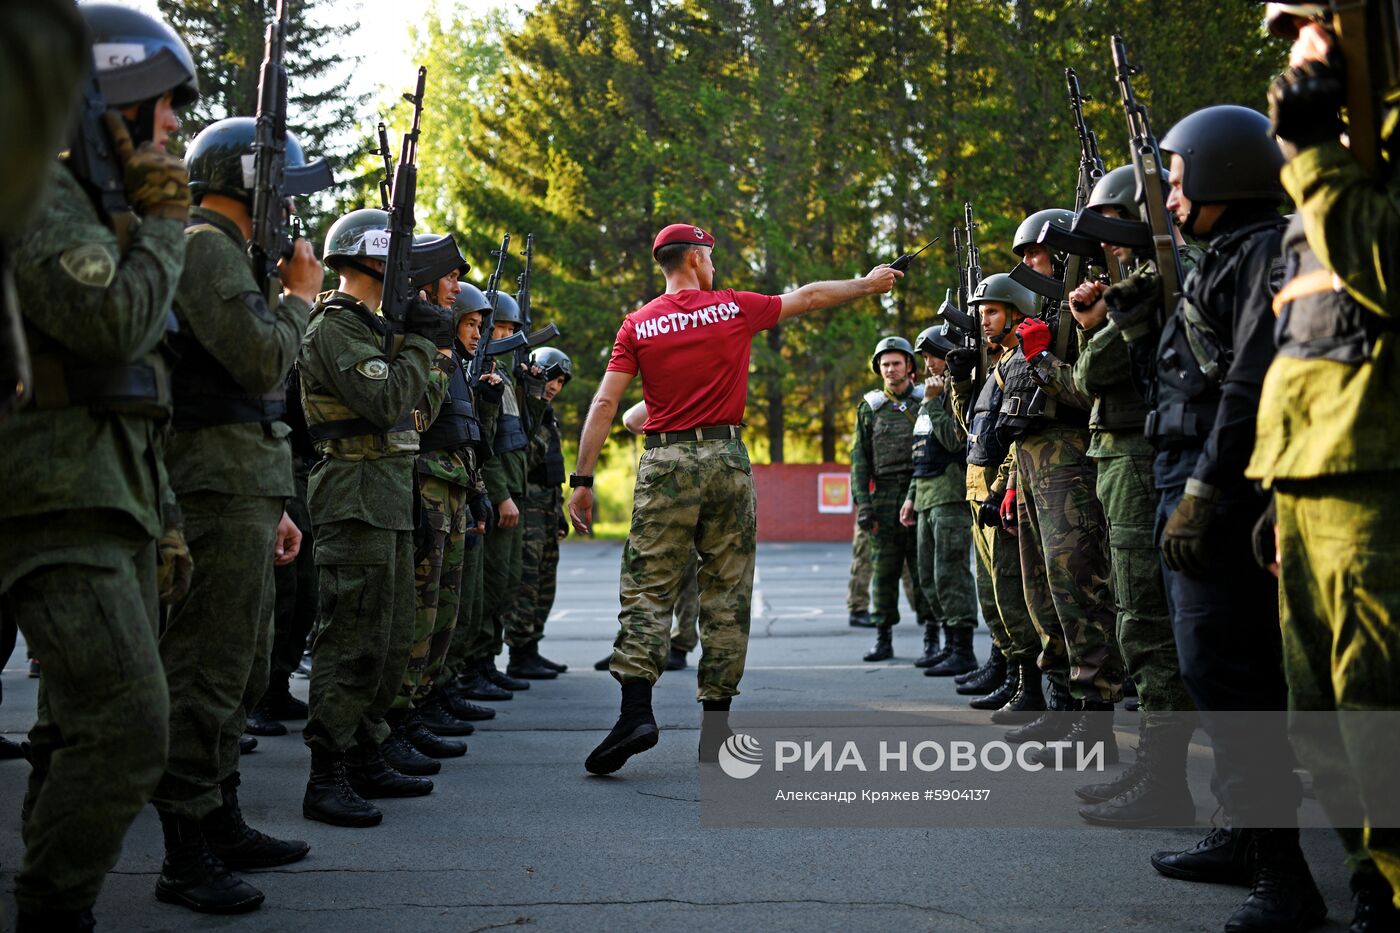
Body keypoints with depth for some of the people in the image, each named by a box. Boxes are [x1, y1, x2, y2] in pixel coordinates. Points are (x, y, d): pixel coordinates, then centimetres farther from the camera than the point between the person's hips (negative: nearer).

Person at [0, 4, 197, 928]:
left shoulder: (98, 204, 23)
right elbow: (114, 325, -22)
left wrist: (164, 520, 22)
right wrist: (162, 225, -6)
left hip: (110, 505, 10)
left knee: (88, 729, 11)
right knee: (127, 725, -17)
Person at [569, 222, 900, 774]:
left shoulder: (638, 325, 4)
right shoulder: (735, 308, 4)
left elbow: (604, 404, -3)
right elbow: (808, 298, 18)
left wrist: (582, 480, -1)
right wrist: (867, 285, 34)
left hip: (666, 462, 0)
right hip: (726, 459, 0)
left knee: (647, 588, -1)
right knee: (728, 591, 7)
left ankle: (636, 712, -16)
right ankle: (716, 722, 8)